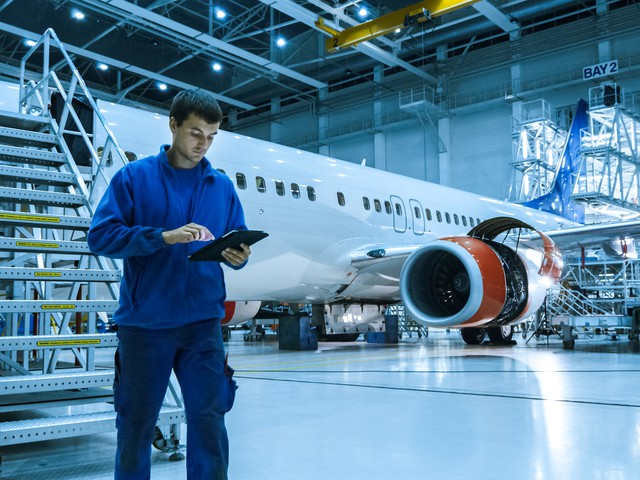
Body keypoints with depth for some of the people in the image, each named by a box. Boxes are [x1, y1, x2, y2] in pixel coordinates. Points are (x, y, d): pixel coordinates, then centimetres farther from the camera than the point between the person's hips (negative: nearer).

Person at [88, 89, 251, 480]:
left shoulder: (222, 186, 10)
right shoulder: (134, 177, 1)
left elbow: (237, 243, 10)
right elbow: (101, 235, -8)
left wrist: (238, 256, -13)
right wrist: (164, 237, -19)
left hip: (202, 322, 2)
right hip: (144, 322, -2)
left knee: (209, 419, 1)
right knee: (136, 425, 9)